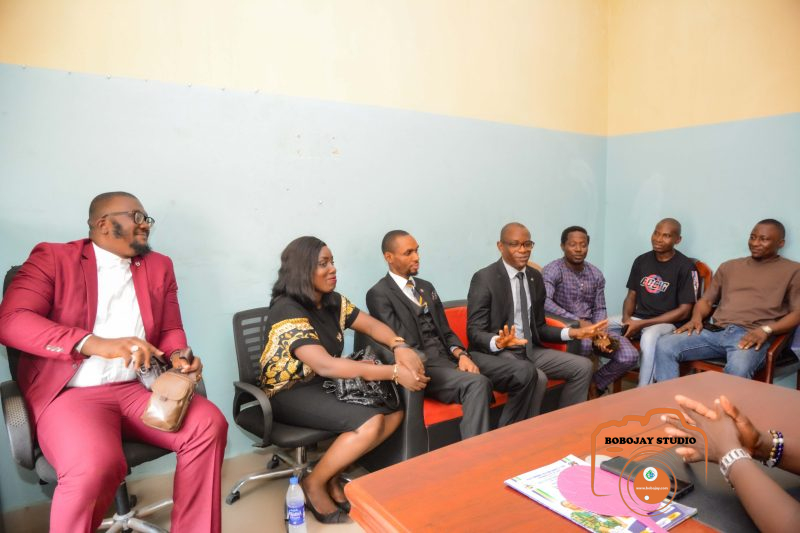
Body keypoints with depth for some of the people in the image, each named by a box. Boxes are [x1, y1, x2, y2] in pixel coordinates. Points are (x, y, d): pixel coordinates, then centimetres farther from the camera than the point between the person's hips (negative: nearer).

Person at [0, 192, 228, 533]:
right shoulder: (52, 257, 4)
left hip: (138, 389, 4)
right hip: (71, 392, -3)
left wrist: (178, 357, -8)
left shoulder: (159, 266, 17)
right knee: (96, 465, -33)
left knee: (209, 424, -21)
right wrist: (94, 343, -25)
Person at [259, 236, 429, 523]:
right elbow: (325, 365, -32)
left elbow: (372, 325, 5)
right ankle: (314, 484, -3)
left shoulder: (333, 301, 2)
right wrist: (395, 372, -34)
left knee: (395, 411, -10)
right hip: (290, 393, -8)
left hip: (329, 384, 8)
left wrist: (400, 347, -20)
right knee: (370, 423, -26)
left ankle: (332, 476, 4)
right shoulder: (287, 311, -22)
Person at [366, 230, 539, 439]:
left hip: (451, 355, 8)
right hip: (422, 366, -7)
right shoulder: (379, 294, -4)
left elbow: (446, 331, 16)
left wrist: (461, 355, -7)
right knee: (478, 383, -36)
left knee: (524, 371, -9)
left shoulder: (426, 287, 19)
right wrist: (451, 368, -16)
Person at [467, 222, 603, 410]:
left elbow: (538, 327, 15)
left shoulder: (535, 277, 9)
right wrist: (498, 342, -36)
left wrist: (573, 333, 0)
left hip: (531, 350, 7)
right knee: (537, 379, -31)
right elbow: (474, 333, -15)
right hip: (497, 353, -7)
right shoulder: (484, 278, -13)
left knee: (583, 366, -4)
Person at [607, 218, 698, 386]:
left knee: (649, 337, -39)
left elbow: (684, 311, -11)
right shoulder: (641, 260, 8)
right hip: (637, 318, 5)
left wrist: (643, 324, -17)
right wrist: (627, 318, -10)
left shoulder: (685, 267, -7)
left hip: (668, 323, -5)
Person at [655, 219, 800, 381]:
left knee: (738, 370, -39)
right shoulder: (729, 266, 25)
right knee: (665, 346, -21)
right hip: (716, 331, 4)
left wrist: (766, 330, -15)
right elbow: (707, 300, 24)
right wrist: (697, 317, 0)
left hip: (751, 335, -4)